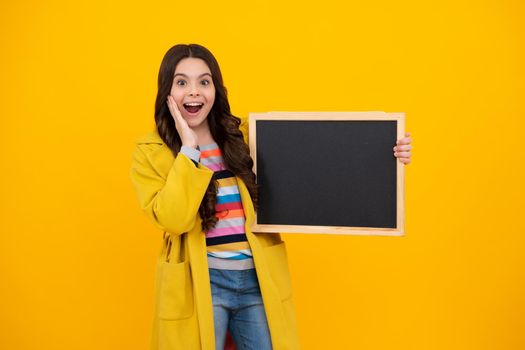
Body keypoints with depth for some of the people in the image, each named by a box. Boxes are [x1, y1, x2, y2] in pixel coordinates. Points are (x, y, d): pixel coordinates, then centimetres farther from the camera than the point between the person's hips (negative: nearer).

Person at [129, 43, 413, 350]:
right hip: (199, 284, -2)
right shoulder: (150, 152, -3)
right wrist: (189, 148, -15)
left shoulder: (245, 136, 5)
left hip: (259, 279, 3)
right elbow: (173, 220, -16)